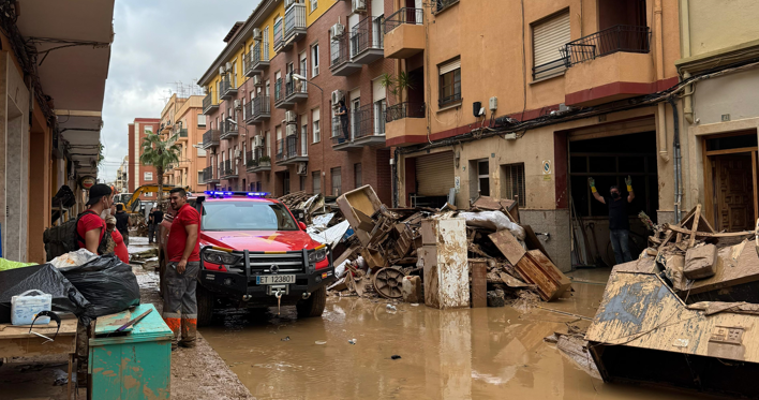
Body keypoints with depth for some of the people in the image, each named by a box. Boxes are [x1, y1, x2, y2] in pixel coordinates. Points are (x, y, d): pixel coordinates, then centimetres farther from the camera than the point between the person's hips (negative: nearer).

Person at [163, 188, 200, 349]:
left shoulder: (187, 211, -9)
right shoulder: (181, 214, 25)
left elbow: (193, 235, -20)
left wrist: (184, 259, -26)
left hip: (182, 264, -11)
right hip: (191, 264, 11)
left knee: (173, 301, -8)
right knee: (188, 300, 11)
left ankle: (171, 339, -5)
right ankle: (189, 339, 15)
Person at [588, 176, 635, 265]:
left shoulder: (624, 201, 3)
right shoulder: (609, 201, 17)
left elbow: (632, 196, -16)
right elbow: (597, 197, 21)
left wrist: (629, 186, -26)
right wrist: (592, 186, 16)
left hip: (623, 230, -6)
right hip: (612, 230, 6)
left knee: (625, 251, -9)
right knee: (616, 252, 8)